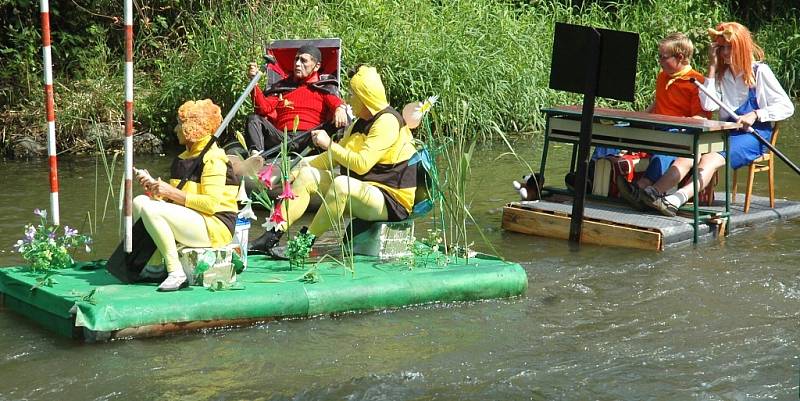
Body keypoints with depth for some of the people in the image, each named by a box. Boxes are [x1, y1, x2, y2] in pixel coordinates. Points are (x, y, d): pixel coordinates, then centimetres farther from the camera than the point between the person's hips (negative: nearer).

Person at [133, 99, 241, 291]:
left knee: (151, 209, -25)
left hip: (215, 227, -10)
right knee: (139, 202, -1)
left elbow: (211, 204, -21)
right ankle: (155, 264, -6)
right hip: (189, 220, 10)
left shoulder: (213, 159, -10)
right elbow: (173, 197, 18)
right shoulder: (184, 158, 20)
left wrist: (172, 193, -21)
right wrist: (154, 186, 1)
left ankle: (176, 272, -25)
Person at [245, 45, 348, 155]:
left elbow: (335, 102, -3)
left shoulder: (324, 87, 19)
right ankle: (255, 155, -42)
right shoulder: (282, 86, 25)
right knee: (254, 119, -14)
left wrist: (340, 108, -27)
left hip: (309, 138, -3)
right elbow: (264, 108, 11)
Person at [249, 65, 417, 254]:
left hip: (392, 200, -10)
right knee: (306, 176, -1)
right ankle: (273, 235, -10)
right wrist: (298, 171, 14)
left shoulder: (387, 122, -16)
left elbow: (362, 164, -26)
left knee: (341, 184, -37)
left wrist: (329, 144, -15)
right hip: (362, 189, 10)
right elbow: (335, 157, 22)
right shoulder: (361, 122, 15)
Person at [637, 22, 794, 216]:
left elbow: (787, 107, -2)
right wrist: (712, 67, 1)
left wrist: (755, 115, -17)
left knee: (710, 159, -33)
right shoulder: (721, 74, 17)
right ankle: (652, 192, -48)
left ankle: (676, 200, -57)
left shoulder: (759, 71, 2)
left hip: (753, 135, -5)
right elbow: (708, 105, 0)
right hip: (726, 133, 5)